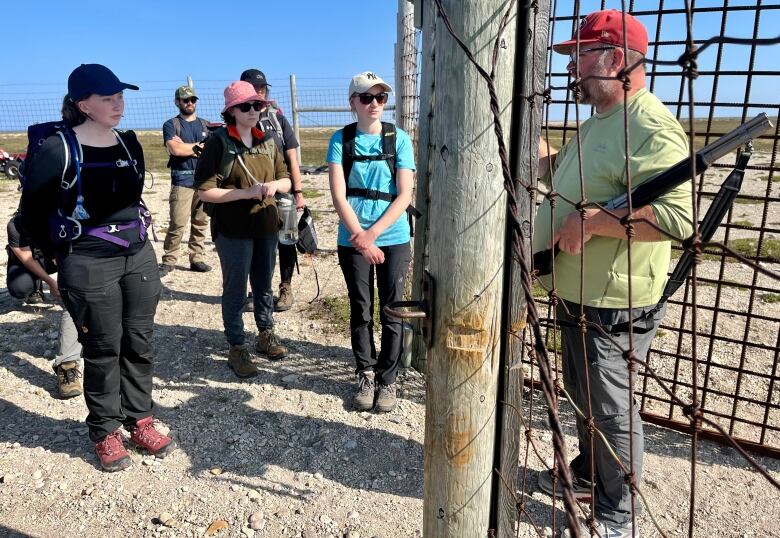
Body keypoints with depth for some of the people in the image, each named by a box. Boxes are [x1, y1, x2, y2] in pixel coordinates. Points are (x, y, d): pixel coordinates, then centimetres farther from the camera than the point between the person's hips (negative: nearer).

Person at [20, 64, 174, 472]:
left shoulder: (130, 142, 5)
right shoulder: (59, 149, -12)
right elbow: (31, 212, -3)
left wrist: (134, 232, 15)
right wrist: (65, 254, 2)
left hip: (139, 256, 5)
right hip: (89, 266, -5)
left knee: (139, 344, 11)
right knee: (103, 351, 6)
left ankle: (139, 421, 28)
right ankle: (105, 433, 24)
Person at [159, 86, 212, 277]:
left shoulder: (206, 125, 15)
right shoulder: (171, 124, 3)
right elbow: (174, 149, -13)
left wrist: (187, 147, -5)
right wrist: (199, 146, -3)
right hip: (182, 180, -4)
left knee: (201, 223, 7)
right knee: (177, 223, -8)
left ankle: (196, 259, 15)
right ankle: (168, 261, 1)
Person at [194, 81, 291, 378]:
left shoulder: (267, 140, 7)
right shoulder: (218, 142, -10)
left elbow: (286, 180, 13)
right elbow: (205, 191, -13)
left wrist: (275, 185, -10)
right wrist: (246, 192, -22)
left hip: (266, 226, 5)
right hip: (233, 230, -5)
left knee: (264, 284, 17)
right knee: (235, 289, 5)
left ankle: (266, 335, 34)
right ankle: (237, 347, 18)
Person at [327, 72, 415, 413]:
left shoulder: (399, 139, -1)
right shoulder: (341, 139, 0)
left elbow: (405, 196, -6)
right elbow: (338, 195, -8)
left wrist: (373, 233, -14)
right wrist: (361, 238, -17)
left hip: (393, 239, 0)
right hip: (352, 240, 0)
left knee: (392, 313, 5)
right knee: (360, 311, 9)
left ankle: (388, 380, 20)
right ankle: (366, 376, 26)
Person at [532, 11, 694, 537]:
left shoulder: (650, 128, -21)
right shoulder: (598, 123, 13)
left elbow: (680, 218, -31)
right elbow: (557, 172, 28)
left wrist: (592, 220, -27)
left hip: (613, 303, -10)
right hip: (578, 294, 10)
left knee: (610, 406, 5)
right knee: (583, 392, 24)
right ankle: (588, 474, 46)